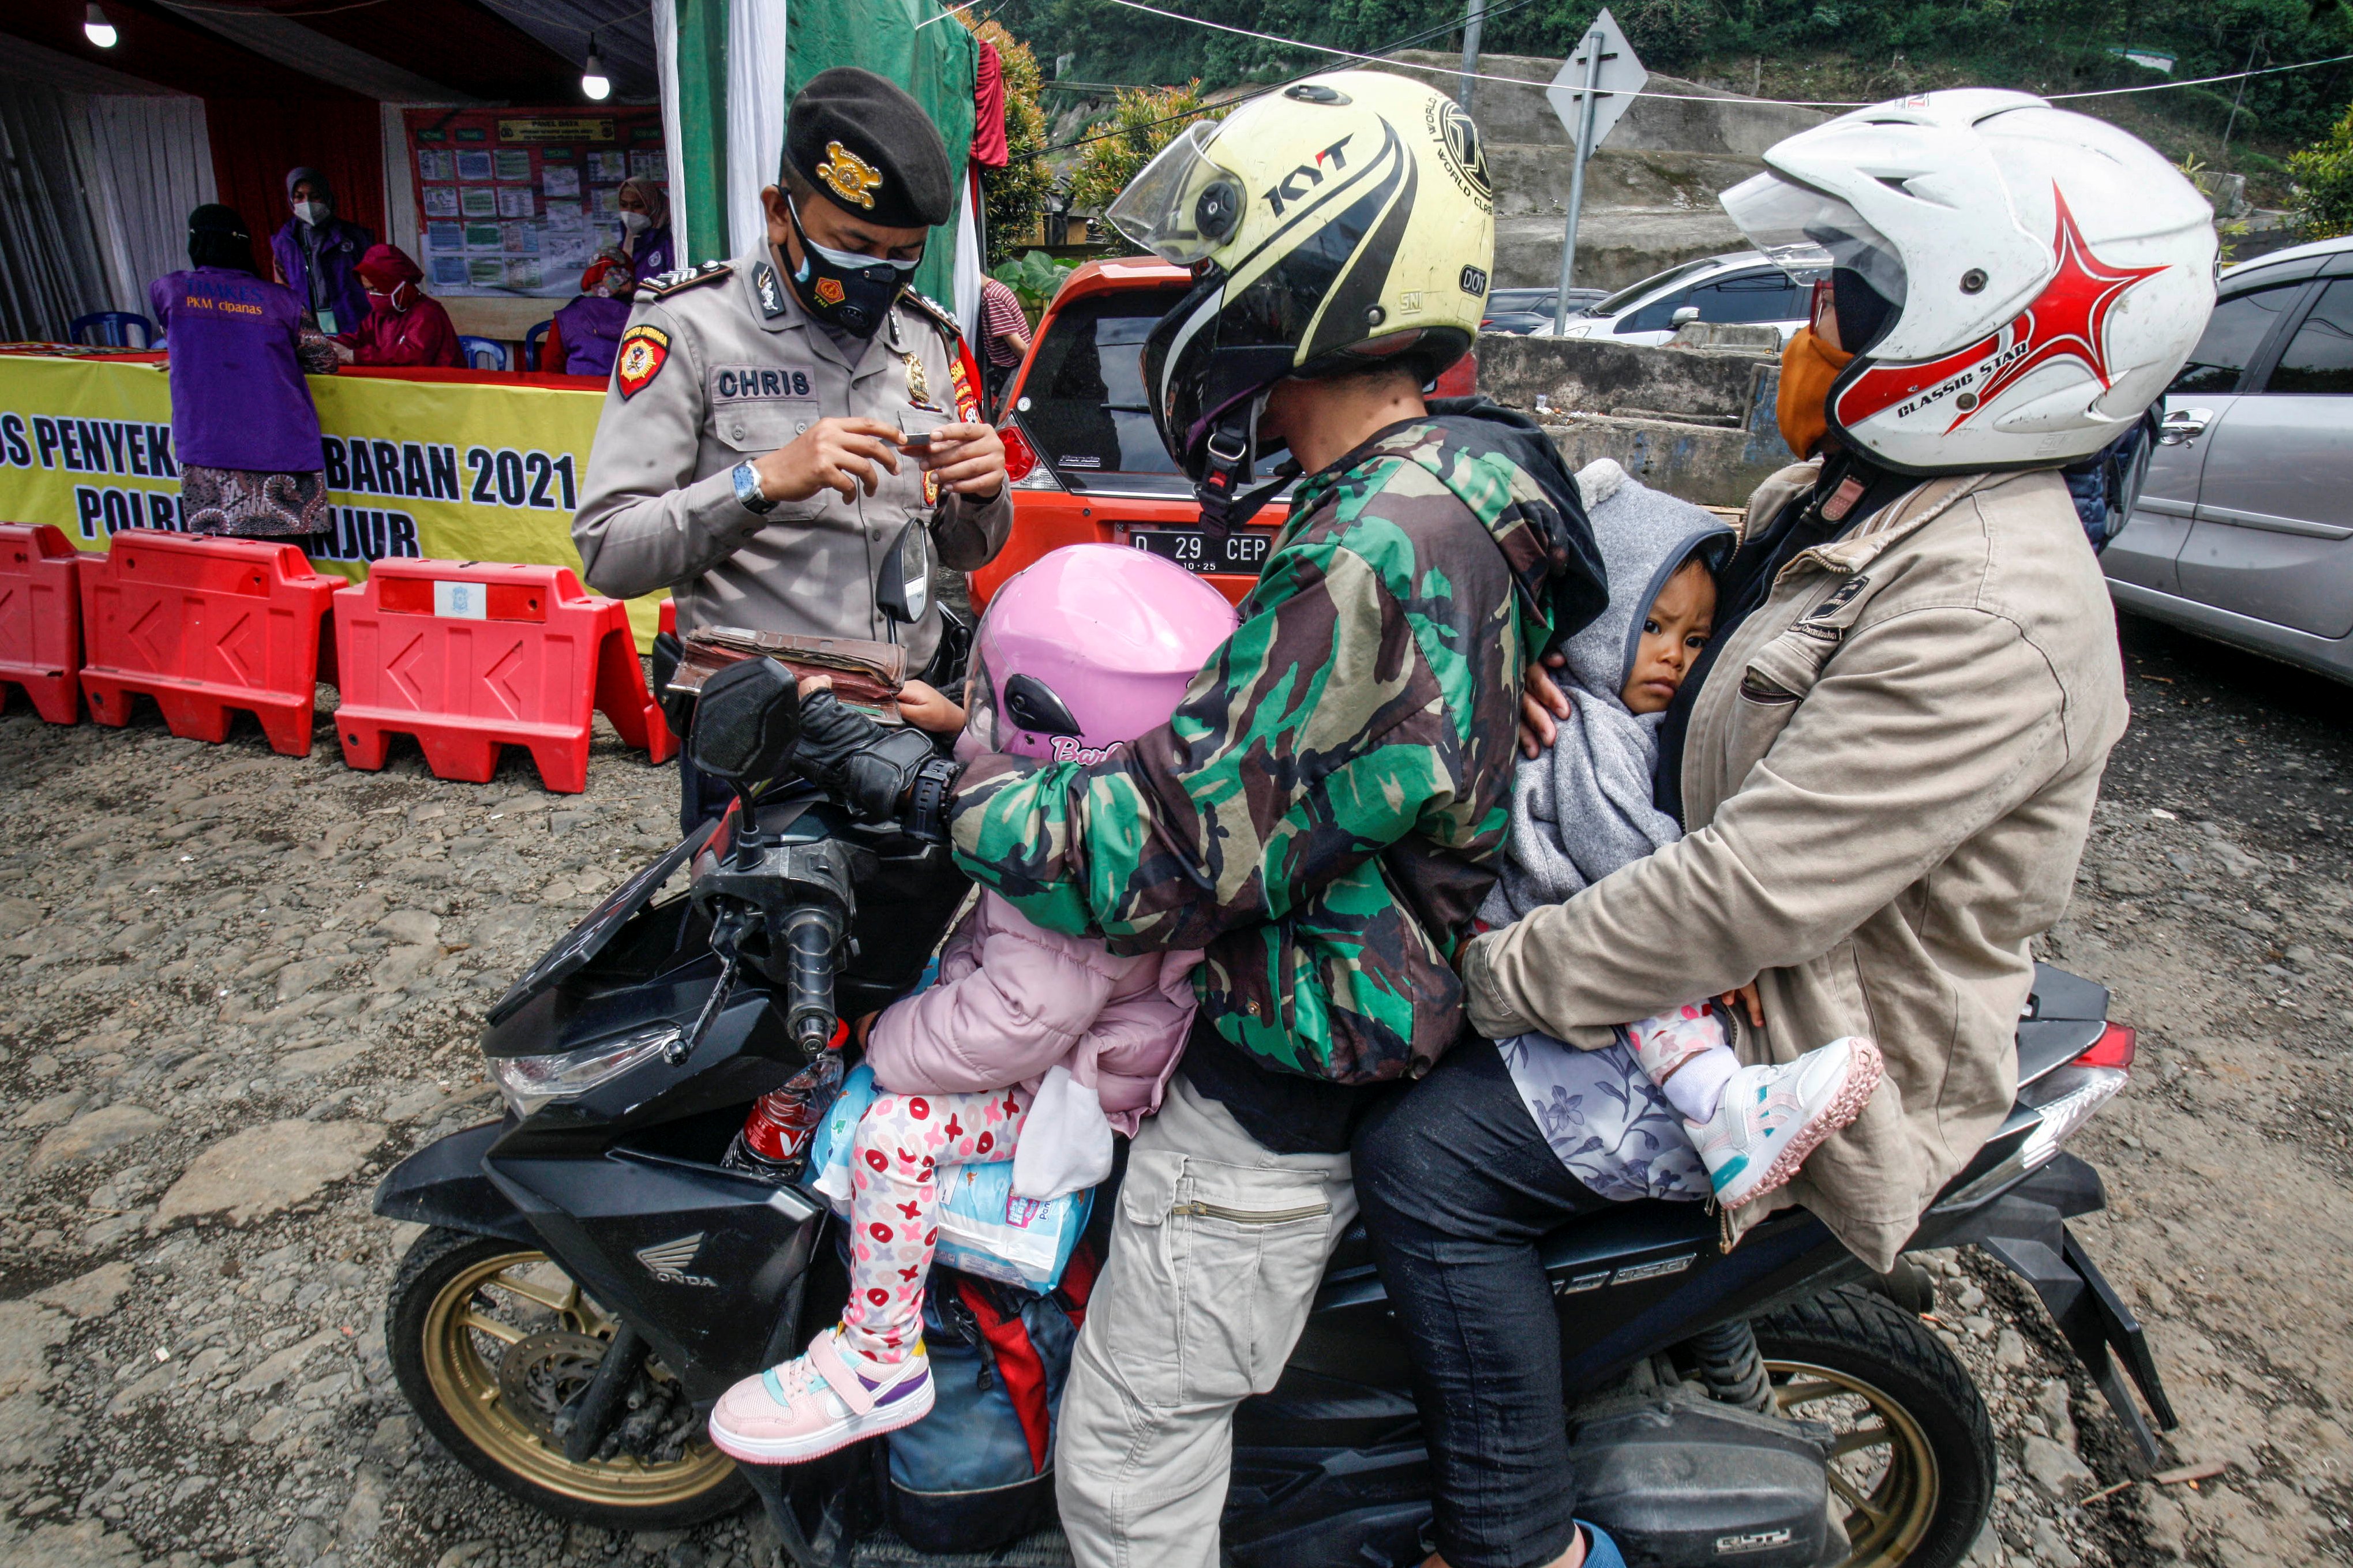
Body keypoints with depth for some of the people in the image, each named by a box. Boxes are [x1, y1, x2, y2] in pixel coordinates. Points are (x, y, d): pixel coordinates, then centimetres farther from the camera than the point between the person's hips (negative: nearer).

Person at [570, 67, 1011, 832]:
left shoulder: (930, 338, 11)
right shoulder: (689, 326, -4)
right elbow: (606, 554, -12)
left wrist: (981, 495, -7)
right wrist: (765, 481, -23)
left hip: (914, 724, 4)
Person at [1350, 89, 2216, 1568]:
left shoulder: (1994, 614, -28)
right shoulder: (1832, 496, 4)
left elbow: (1758, 892, -31)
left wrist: (1506, 977, -22)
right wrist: (1560, 679, -5)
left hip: (1821, 1046, -10)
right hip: (1722, 946, 10)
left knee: (1433, 1164, -19)